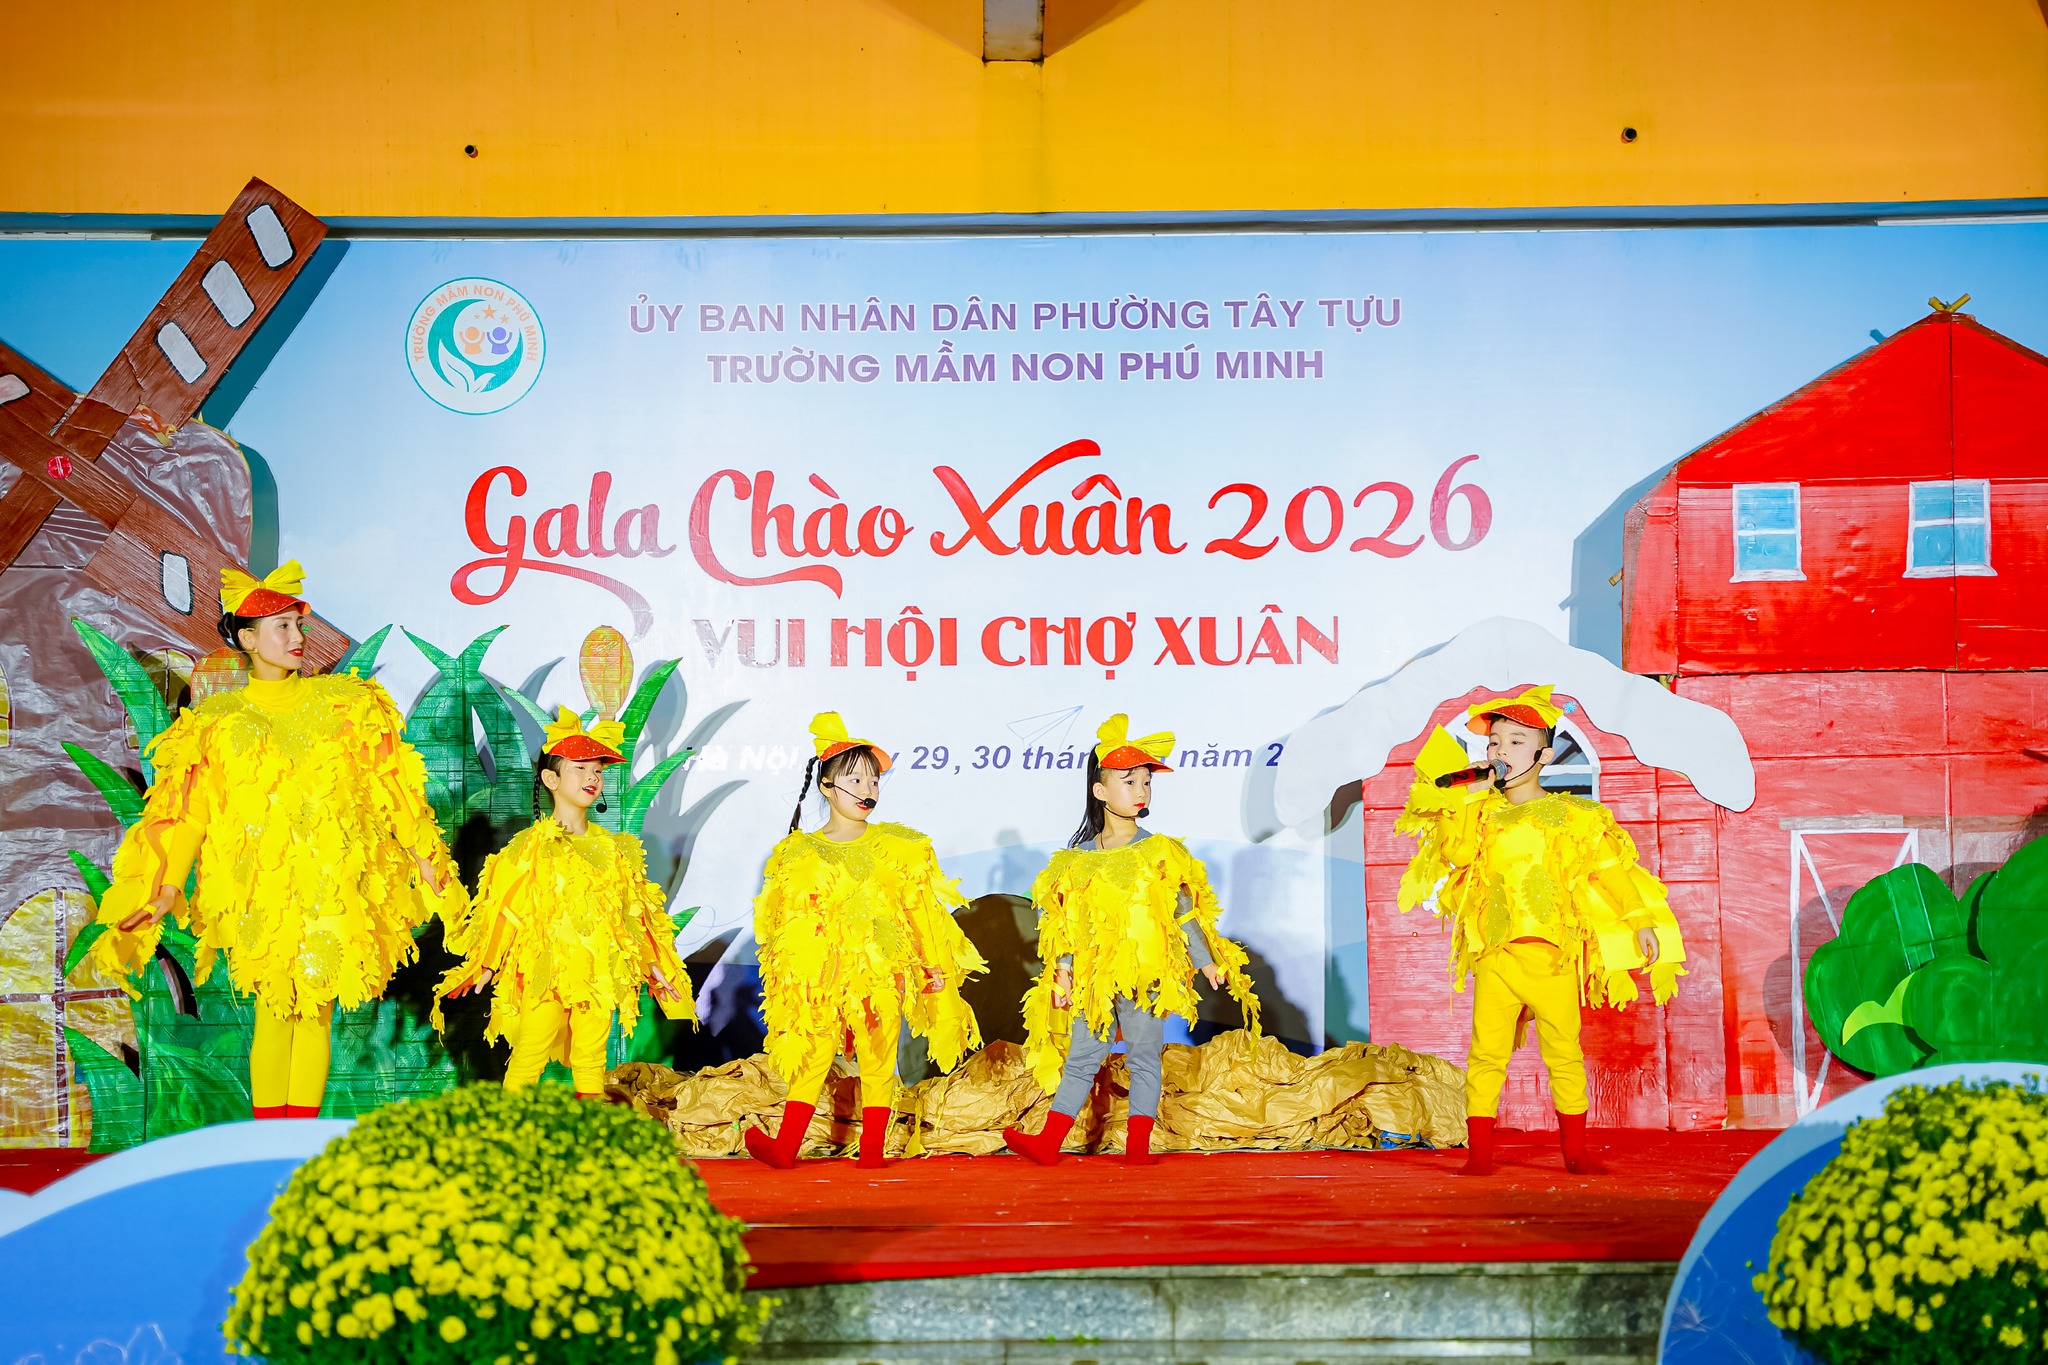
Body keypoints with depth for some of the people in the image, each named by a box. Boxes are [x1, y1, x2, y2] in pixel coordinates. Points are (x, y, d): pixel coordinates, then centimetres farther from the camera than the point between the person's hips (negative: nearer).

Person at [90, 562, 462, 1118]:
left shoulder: (341, 702, 9)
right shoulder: (217, 723, 6)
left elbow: (387, 785, 10)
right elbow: (187, 811, 0)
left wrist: (423, 857, 8)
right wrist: (166, 886, -11)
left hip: (333, 886, 1)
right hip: (263, 890, -1)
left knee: (316, 1012, 2)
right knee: (274, 1012, -5)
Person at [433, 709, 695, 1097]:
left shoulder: (613, 848, 11)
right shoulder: (533, 845, -1)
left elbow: (634, 912, 15)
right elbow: (505, 907, -1)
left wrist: (653, 966, 17)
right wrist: (486, 965, -3)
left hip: (600, 972, 4)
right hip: (545, 968, -4)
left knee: (590, 1058, 5)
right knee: (529, 1056, -4)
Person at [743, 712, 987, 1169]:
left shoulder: (898, 846, 5)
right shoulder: (800, 854, 5)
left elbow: (918, 909, 8)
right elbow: (790, 921, 8)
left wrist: (934, 964, 9)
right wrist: (785, 974, 4)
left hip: (883, 972, 0)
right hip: (822, 977, 0)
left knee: (878, 1059, 2)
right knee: (811, 1055, -1)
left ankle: (872, 1149, 7)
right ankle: (785, 1145, -1)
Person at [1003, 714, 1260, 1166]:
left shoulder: (1160, 853, 0)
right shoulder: (1079, 858, 5)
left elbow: (1183, 912, 4)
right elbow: (1068, 922, 9)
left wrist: (1207, 961, 1)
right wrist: (1062, 974, 6)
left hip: (1147, 974, -1)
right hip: (1093, 976, 2)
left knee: (1144, 1058, 3)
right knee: (1081, 1058, 4)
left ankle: (1138, 1146, 9)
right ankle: (1048, 1142, 5)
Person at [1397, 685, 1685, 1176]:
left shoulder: (1572, 817, 7)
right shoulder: (1480, 812, 11)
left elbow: (1611, 870, 6)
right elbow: (1454, 851, -5)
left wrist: (1642, 921, -2)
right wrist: (1467, 798, -4)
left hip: (1553, 955, -1)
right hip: (1494, 957, 1)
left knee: (1565, 1056, 3)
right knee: (1486, 1055, -2)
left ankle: (1576, 1152, 15)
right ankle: (1479, 1153, 4)